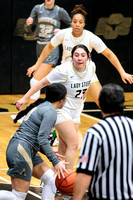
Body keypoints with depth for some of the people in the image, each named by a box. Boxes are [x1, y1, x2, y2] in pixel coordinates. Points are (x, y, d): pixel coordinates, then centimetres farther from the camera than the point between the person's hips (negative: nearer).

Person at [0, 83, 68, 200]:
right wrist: (55, 162, -15)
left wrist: (50, 153, 19)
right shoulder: (51, 112, -10)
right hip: (21, 152, -10)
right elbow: (42, 139, -18)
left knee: (51, 179, 9)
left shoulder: (42, 107, 19)